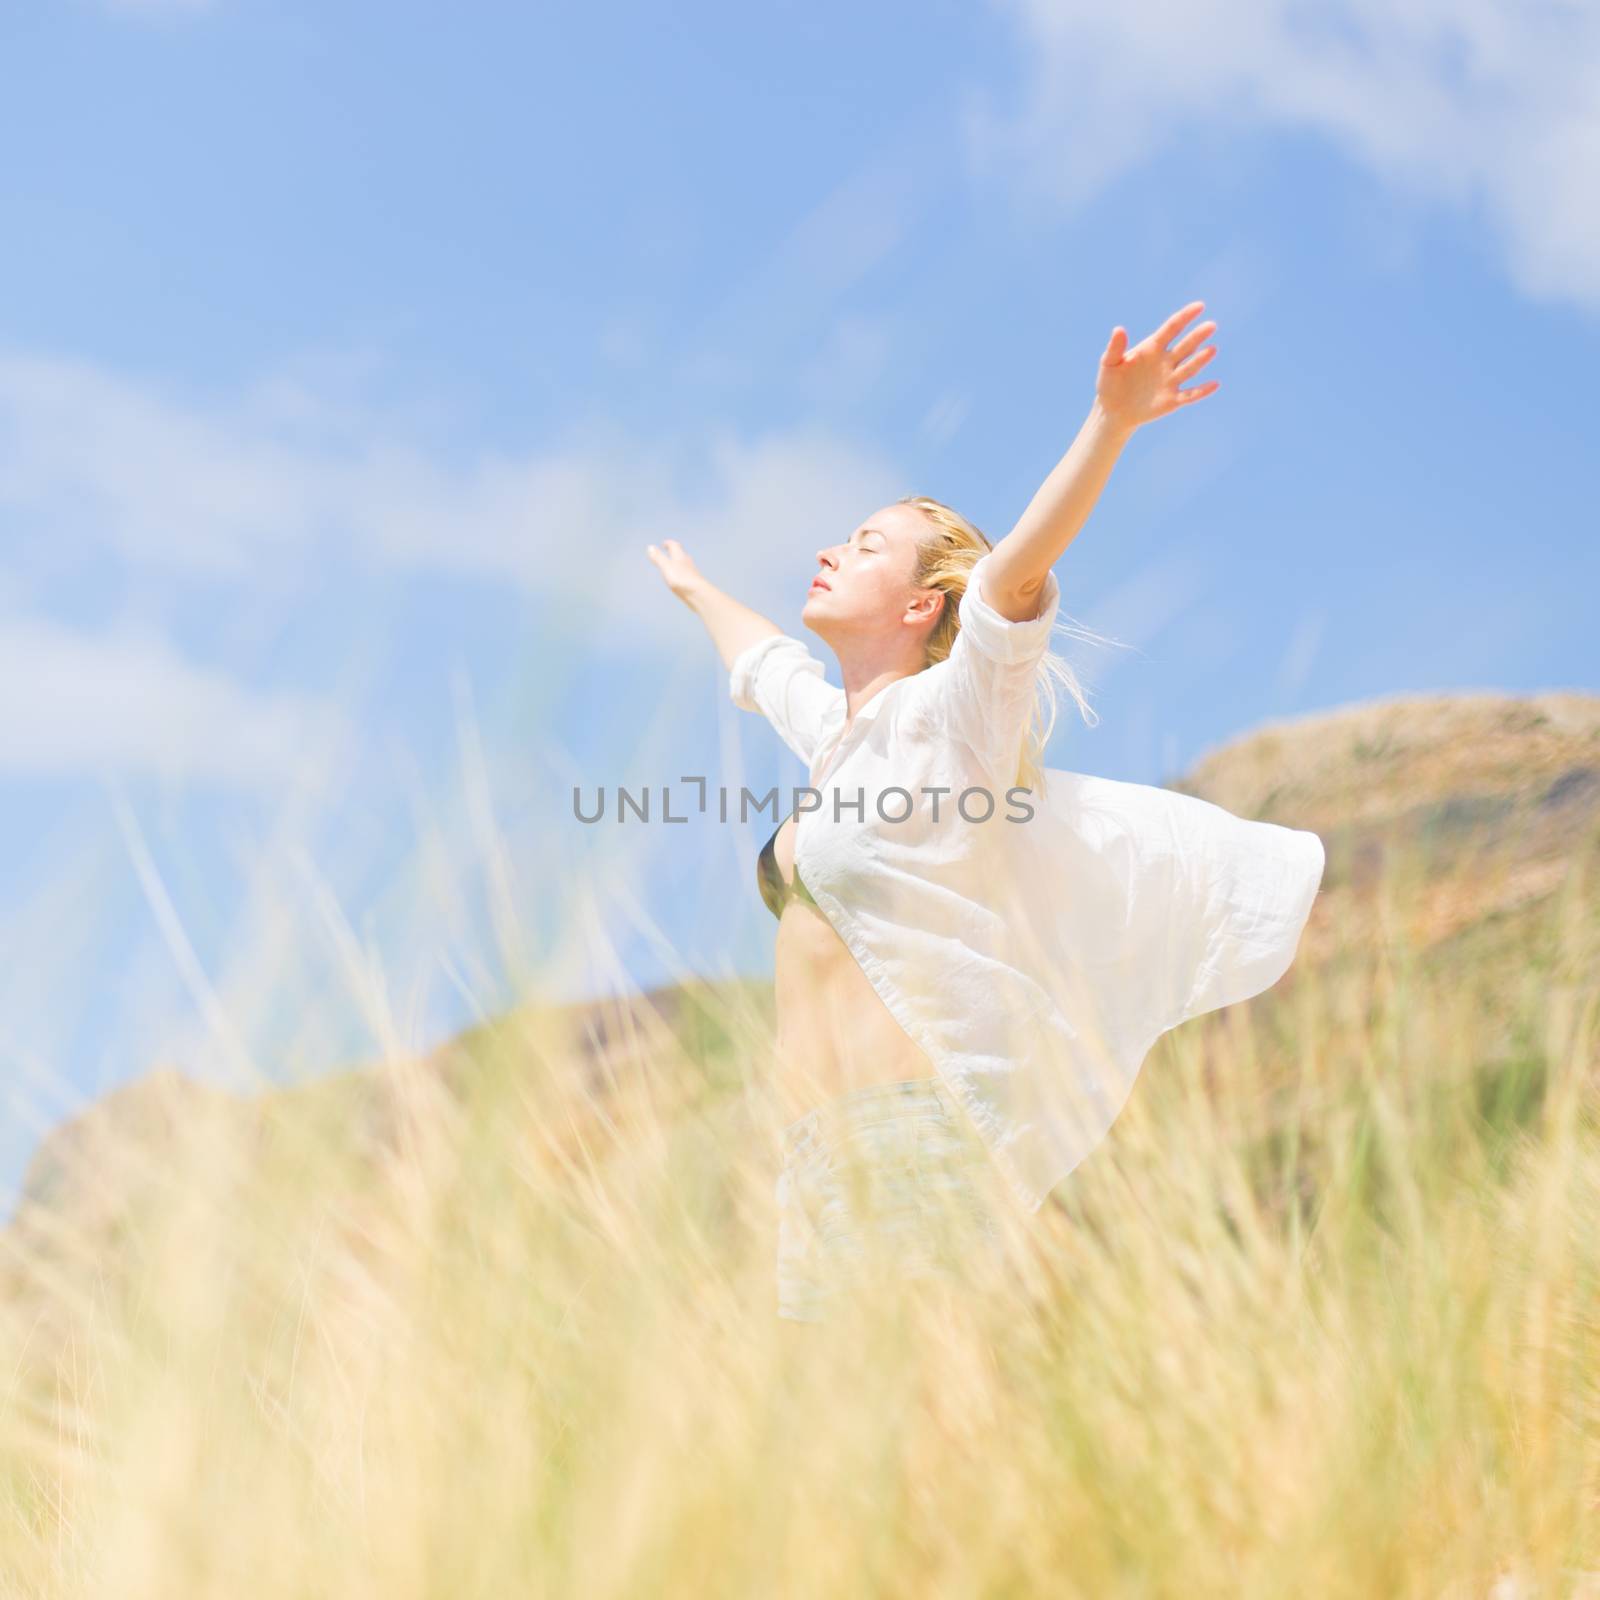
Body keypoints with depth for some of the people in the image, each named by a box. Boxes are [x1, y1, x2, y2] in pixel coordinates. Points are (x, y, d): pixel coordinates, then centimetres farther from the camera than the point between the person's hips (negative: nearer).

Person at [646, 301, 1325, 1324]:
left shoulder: (944, 720, -1)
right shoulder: (835, 732, 21)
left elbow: (1016, 571, -17)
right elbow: (761, 655, 43)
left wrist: (1111, 424, -31)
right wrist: (695, 588, 62)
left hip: (917, 1125, -7)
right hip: (825, 1145, 7)